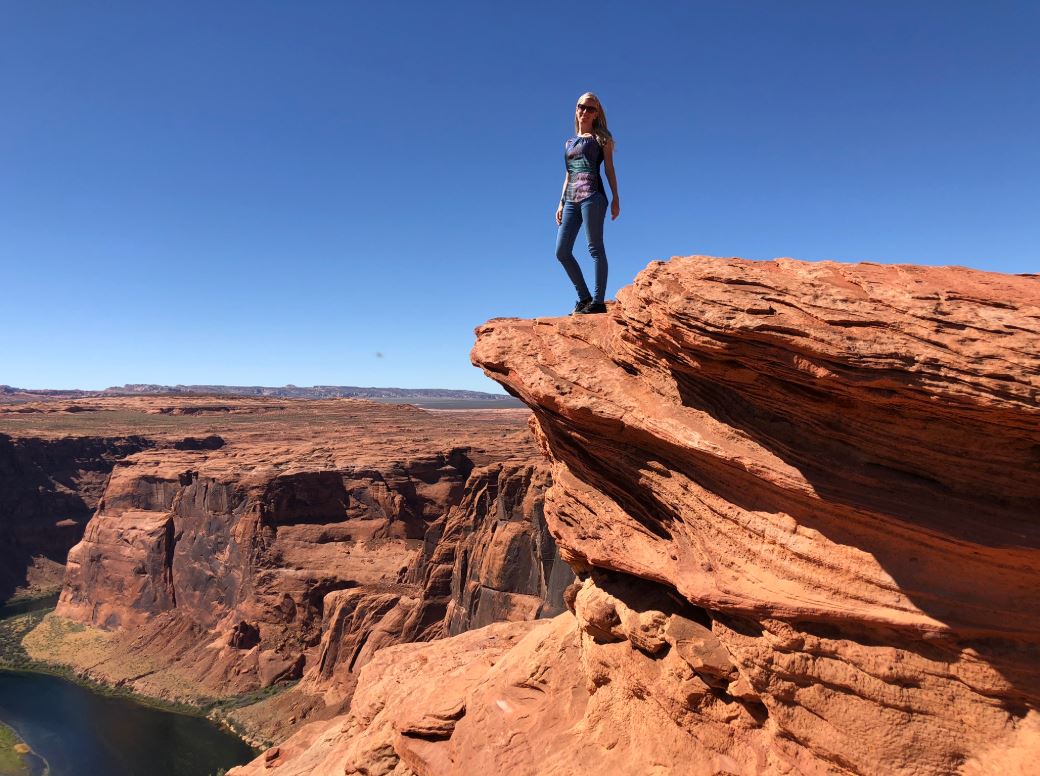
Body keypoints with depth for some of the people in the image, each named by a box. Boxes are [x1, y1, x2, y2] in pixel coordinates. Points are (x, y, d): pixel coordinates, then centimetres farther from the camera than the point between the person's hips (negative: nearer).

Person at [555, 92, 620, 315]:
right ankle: (584, 297, 6)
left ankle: (598, 301, -11)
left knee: (595, 248, -11)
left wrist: (615, 198, -5)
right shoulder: (569, 143, 25)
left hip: (591, 194, -6)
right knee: (561, 251, -1)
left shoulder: (601, 137, 11)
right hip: (571, 199, 6)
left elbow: (609, 168, 4)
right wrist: (561, 203, 16)